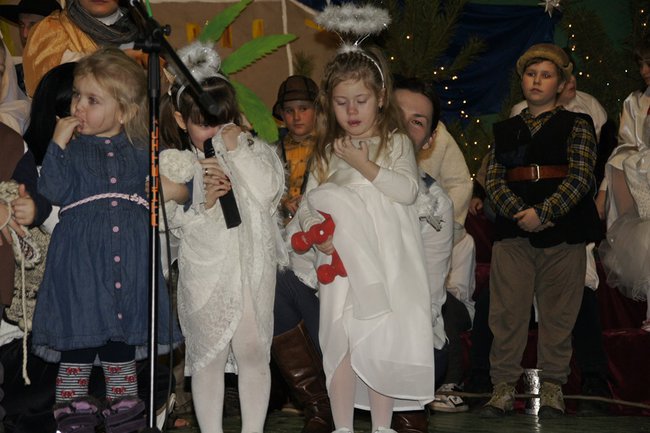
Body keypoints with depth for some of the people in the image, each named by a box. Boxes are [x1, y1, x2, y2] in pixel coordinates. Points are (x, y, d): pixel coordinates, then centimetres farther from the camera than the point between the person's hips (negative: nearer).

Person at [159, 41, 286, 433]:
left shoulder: (255, 150, 0)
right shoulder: (180, 165, -2)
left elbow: (268, 193, -17)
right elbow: (179, 225, -4)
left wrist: (237, 149, -17)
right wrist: (205, 202, -21)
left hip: (252, 268, 1)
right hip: (205, 272, 0)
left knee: (253, 353, 6)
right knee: (208, 356, 8)